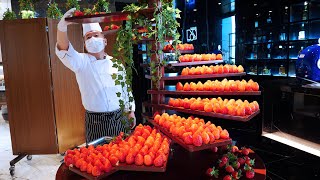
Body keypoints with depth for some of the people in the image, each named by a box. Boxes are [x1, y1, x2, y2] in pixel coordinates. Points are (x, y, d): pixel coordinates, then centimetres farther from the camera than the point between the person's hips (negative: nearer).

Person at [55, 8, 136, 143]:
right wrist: (62, 26, -39)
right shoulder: (82, 61, -3)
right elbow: (63, 50, -22)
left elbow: (125, 88, 9)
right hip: (95, 122, -2)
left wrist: (131, 111, 7)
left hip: (119, 119, 2)